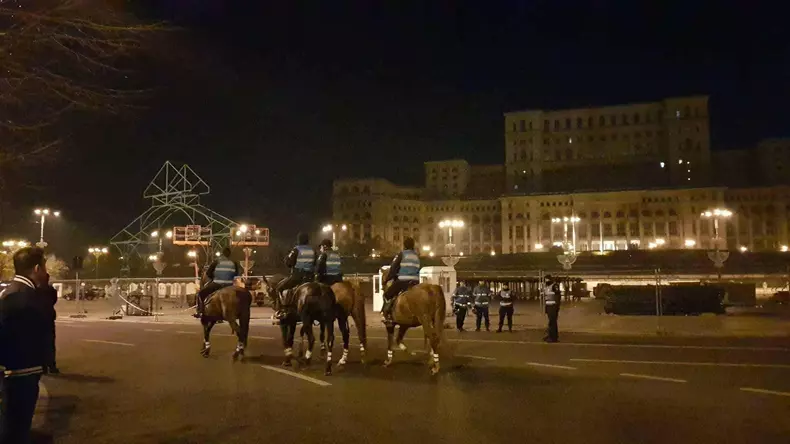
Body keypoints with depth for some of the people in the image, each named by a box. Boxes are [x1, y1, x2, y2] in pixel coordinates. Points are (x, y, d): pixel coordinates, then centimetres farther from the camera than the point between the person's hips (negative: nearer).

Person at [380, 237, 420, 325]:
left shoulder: (401, 255, -2)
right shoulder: (416, 256, 15)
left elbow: (393, 269, -2)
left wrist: (386, 280, 8)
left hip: (402, 281, -6)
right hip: (415, 282, 6)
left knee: (387, 295, 6)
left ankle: (387, 317, -5)